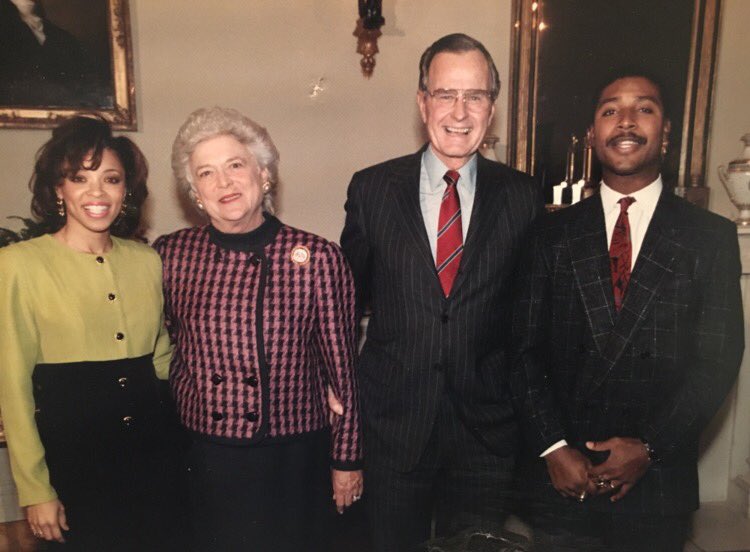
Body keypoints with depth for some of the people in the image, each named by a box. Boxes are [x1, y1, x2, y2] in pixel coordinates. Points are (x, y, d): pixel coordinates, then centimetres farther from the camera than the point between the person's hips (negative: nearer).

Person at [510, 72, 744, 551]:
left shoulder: (711, 237, -1)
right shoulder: (553, 235, 0)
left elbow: (718, 361, -4)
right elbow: (526, 349, -3)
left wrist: (648, 448, -11)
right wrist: (553, 448, -11)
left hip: (658, 482, 0)